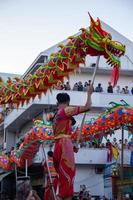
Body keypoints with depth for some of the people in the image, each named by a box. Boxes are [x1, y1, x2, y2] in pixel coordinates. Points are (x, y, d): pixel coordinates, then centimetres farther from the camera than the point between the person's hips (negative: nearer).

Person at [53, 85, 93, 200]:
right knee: (68, 173, -12)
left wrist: (72, 147, 28)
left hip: (58, 145, 9)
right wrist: (89, 94, 6)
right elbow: (87, 107, -8)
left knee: (63, 175, 12)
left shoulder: (57, 115, 23)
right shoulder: (66, 110, -3)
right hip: (64, 144, -9)